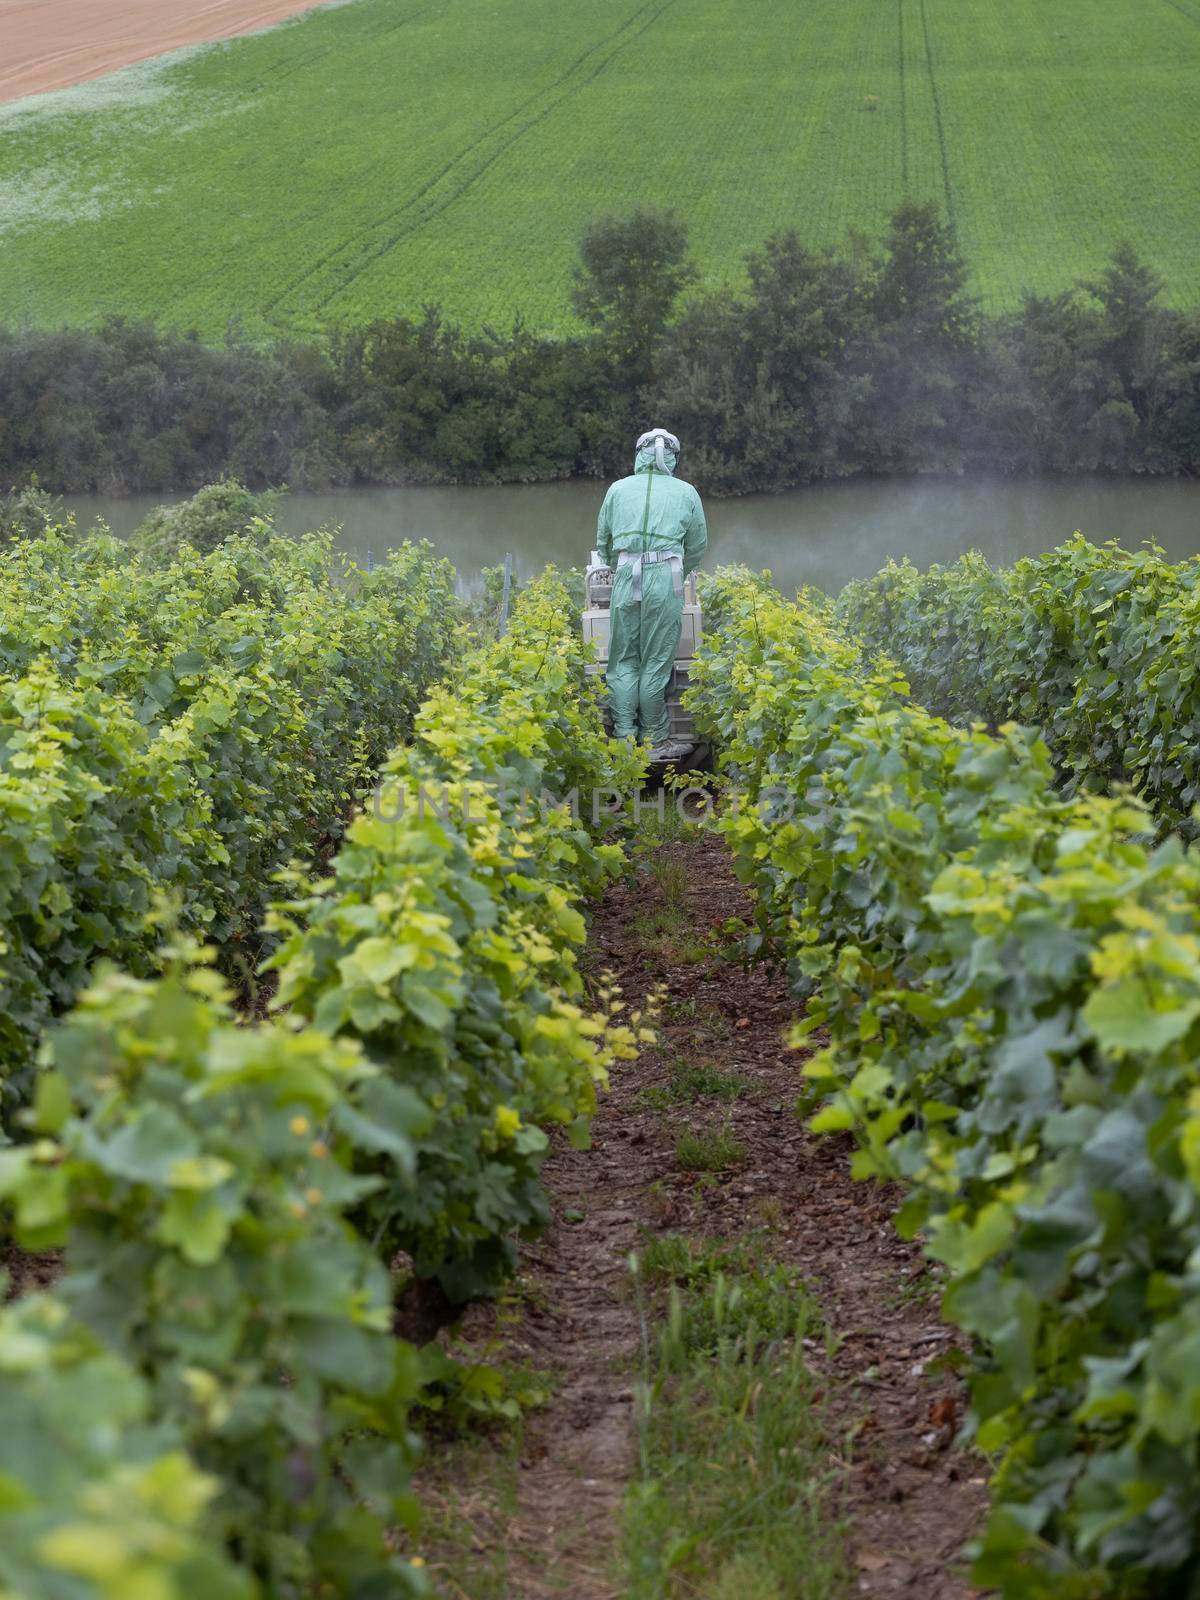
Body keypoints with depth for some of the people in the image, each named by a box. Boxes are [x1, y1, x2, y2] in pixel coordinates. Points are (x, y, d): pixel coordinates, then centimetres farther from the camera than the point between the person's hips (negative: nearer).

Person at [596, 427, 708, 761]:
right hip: (667, 578, -1)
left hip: (626, 578, 1)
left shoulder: (618, 489, 12)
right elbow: (698, 545, 15)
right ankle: (655, 742, 6)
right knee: (656, 663, 2)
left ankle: (624, 740, 4)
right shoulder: (686, 492, 10)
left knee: (624, 661, 7)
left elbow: (603, 542, 19)